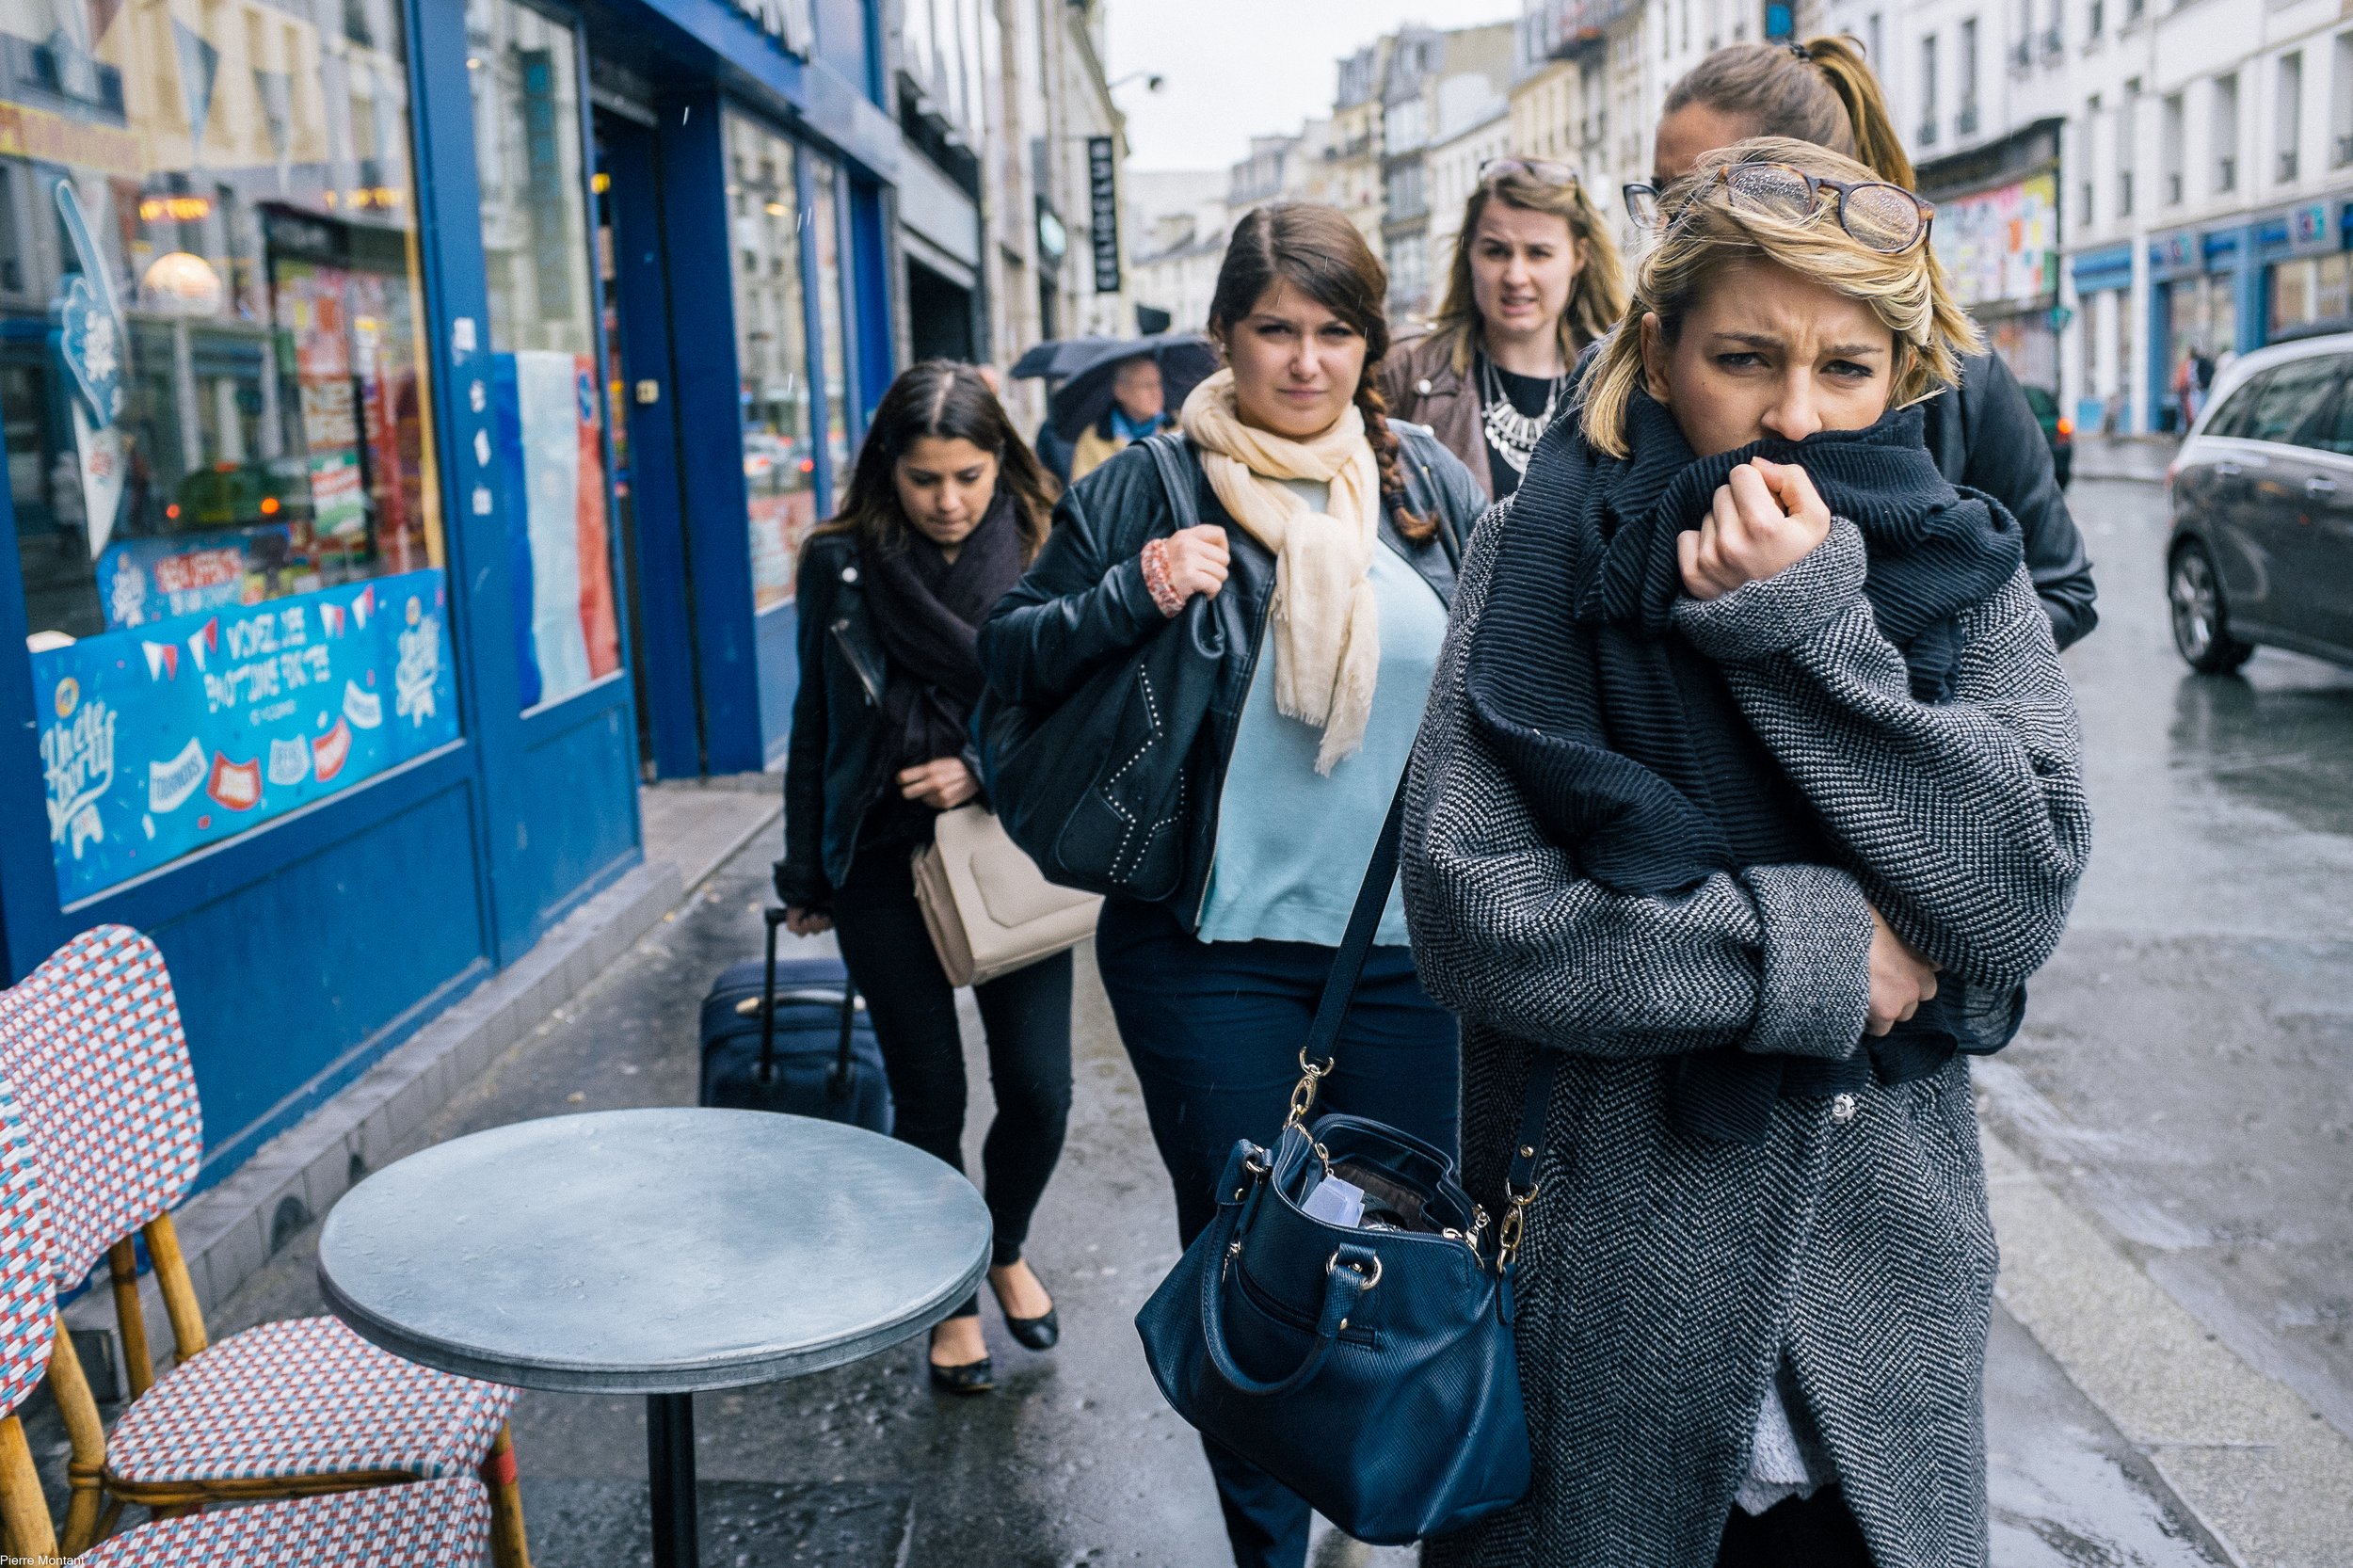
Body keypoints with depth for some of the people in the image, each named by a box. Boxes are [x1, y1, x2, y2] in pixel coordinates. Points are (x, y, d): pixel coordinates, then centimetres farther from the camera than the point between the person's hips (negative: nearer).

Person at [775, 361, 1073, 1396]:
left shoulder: (1040, 555, -4)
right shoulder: (840, 565, -2)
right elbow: (816, 724, 6)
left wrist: (988, 773, -16)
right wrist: (808, 875, 9)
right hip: (885, 869, 0)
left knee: (1039, 1088, 1)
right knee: (929, 1098, 6)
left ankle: (1007, 1249, 33)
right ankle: (954, 1300, 28)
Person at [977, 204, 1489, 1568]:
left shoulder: (1431, 485, 5)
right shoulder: (1149, 490, -3)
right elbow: (1010, 659, 0)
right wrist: (1132, 599, -17)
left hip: (1404, 942, 2)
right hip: (1214, 947, -2)